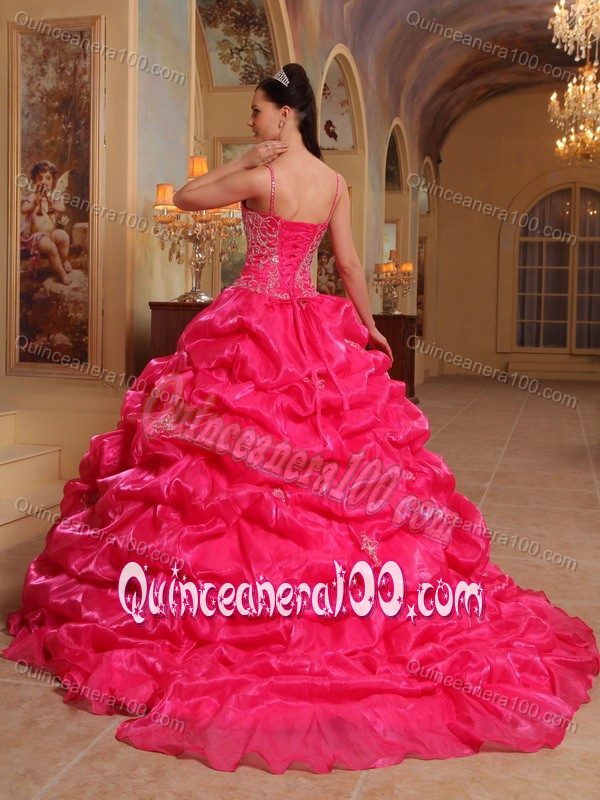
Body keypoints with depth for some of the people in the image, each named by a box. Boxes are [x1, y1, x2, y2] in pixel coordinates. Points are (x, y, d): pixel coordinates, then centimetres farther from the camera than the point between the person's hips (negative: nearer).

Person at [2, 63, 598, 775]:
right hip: (316, 330, 7)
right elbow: (350, 265, 9)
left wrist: (245, 159, 0)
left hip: (254, 328, -6)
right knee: (335, 448, 12)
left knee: (232, 463, 2)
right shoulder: (335, 182, 5)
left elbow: (183, 197, -1)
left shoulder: (261, 177, -13)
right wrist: (369, 327, 20)